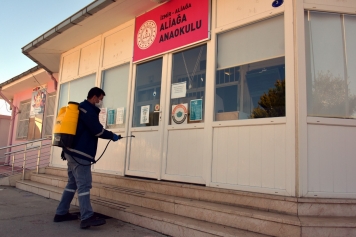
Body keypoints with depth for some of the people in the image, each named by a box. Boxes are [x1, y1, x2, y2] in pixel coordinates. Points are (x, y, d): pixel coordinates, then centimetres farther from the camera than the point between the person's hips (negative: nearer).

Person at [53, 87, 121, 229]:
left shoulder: (83, 108, 22)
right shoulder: (88, 109, -10)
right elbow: (97, 130, -14)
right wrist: (112, 136, 0)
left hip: (74, 152, 10)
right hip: (79, 153, -10)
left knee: (73, 183, 14)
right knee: (84, 184, -11)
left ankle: (61, 213, 20)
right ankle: (87, 218, -11)